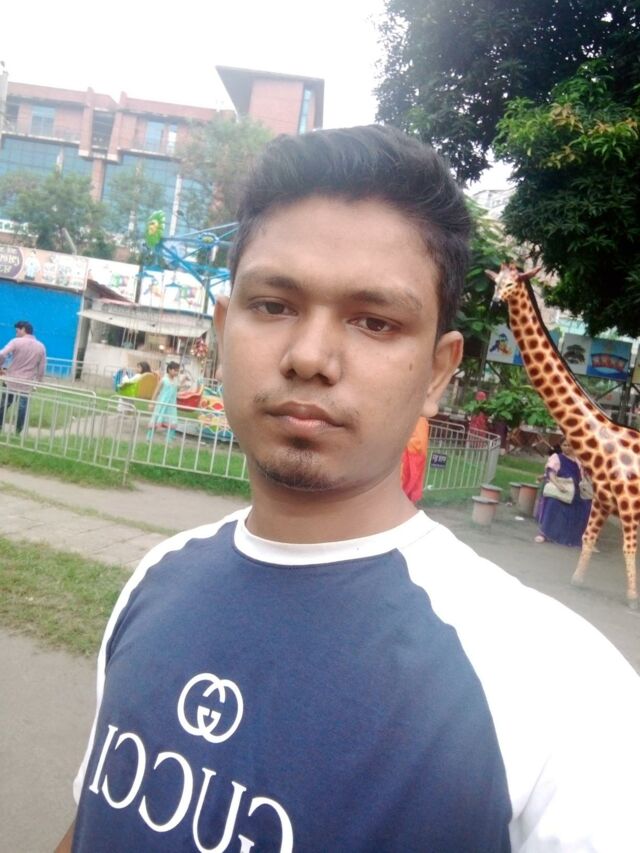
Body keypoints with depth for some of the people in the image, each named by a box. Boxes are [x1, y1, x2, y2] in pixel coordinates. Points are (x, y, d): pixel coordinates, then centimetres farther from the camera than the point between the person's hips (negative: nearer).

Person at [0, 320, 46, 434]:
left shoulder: (16, 342, -8)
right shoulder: (41, 346, 3)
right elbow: (42, 368, 6)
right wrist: (38, 382, 16)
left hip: (11, 381, -2)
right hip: (27, 384, 2)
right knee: (22, 408, 7)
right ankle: (18, 432, 13)